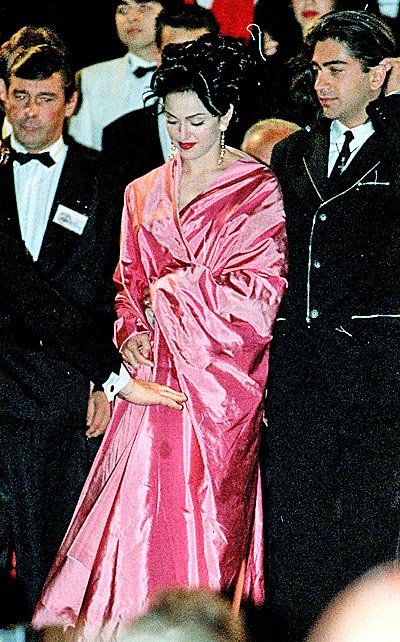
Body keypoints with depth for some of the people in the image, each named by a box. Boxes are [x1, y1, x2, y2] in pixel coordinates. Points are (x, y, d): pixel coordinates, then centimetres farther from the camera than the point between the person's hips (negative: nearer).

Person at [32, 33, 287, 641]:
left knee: (208, 508, -5)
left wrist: (175, 290, -6)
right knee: (140, 498, -4)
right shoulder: (144, 193, 14)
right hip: (154, 372, 4)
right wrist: (131, 333, -1)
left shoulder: (258, 191, -1)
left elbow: (260, 291, -8)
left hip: (218, 372, -4)